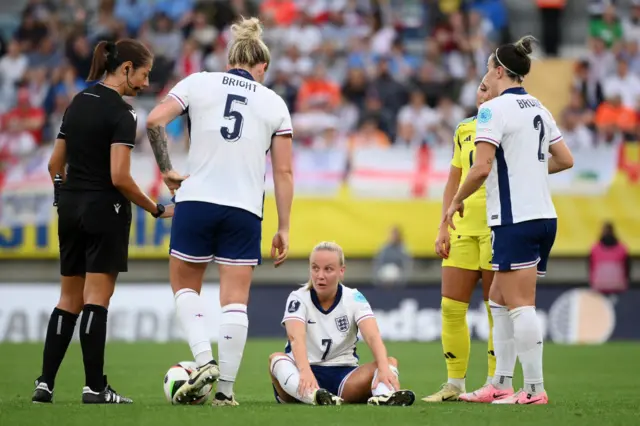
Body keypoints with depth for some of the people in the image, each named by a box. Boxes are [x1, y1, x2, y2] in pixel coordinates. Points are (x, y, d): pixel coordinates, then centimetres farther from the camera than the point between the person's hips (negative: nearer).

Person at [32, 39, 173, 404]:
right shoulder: (121, 113, -14)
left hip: (70, 208, 7)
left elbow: (56, 164, 14)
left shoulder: (78, 102, 10)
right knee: (97, 299, -5)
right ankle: (95, 387, -3)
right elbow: (119, 177, -20)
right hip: (105, 210, -7)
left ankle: (46, 382, 5)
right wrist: (157, 210, -10)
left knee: (69, 299, 11)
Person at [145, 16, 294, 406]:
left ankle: (204, 361, -2)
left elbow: (155, 121, -8)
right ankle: (226, 389, 2)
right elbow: (284, 172, 6)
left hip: (196, 201, 0)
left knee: (185, 287, 17)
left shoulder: (198, 83, 6)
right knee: (235, 301, 4)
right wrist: (284, 228, 10)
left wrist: (166, 169, 3)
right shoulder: (275, 103, 9)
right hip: (245, 211, 0)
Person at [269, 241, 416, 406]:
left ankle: (382, 396, -59)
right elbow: (296, 337, -26)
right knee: (276, 358, -33)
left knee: (390, 362, -22)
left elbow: (373, 336, -18)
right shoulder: (298, 298, -5)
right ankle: (314, 396, -64)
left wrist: (384, 368, -40)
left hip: (343, 375, 2)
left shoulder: (354, 299, 0)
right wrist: (305, 371, -47)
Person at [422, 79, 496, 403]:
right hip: (463, 225, 6)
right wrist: (443, 227, 13)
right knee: (451, 306, 2)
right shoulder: (464, 130, 15)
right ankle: (455, 384, 11)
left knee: (497, 309, -2)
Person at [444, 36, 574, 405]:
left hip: (515, 219, -9)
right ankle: (501, 384, 15)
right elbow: (565, 160, 18)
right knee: (500, 300, 15)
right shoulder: (538, 109, 14)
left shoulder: (495, 109, -11)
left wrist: (457, 201, -3)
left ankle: (535, 389, -10)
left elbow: (482, 168, -18)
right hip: (544, 215, 9)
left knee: (520, 305, -8)